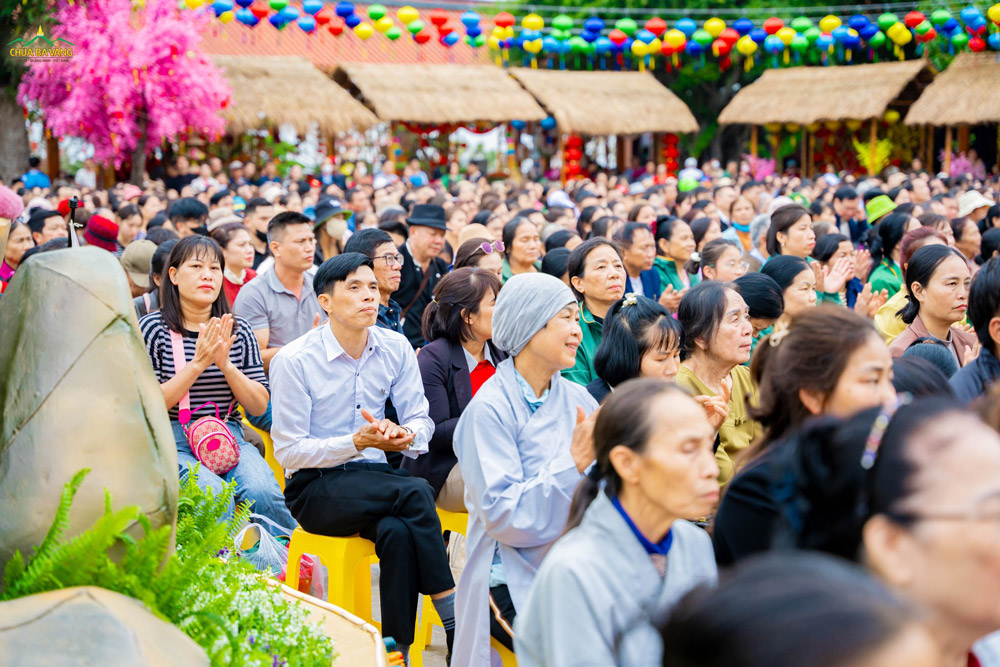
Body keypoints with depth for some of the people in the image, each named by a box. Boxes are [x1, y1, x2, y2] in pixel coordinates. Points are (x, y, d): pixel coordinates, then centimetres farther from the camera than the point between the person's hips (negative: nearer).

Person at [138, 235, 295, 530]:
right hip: (173, 442, -3)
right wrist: (197, 364, -16)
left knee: (263, 491, -28)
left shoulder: (238, 331, 9)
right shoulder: (153, 328, 0)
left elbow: (260, 405, 4)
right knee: (214, 495, -32)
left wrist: (225, 364, -12)